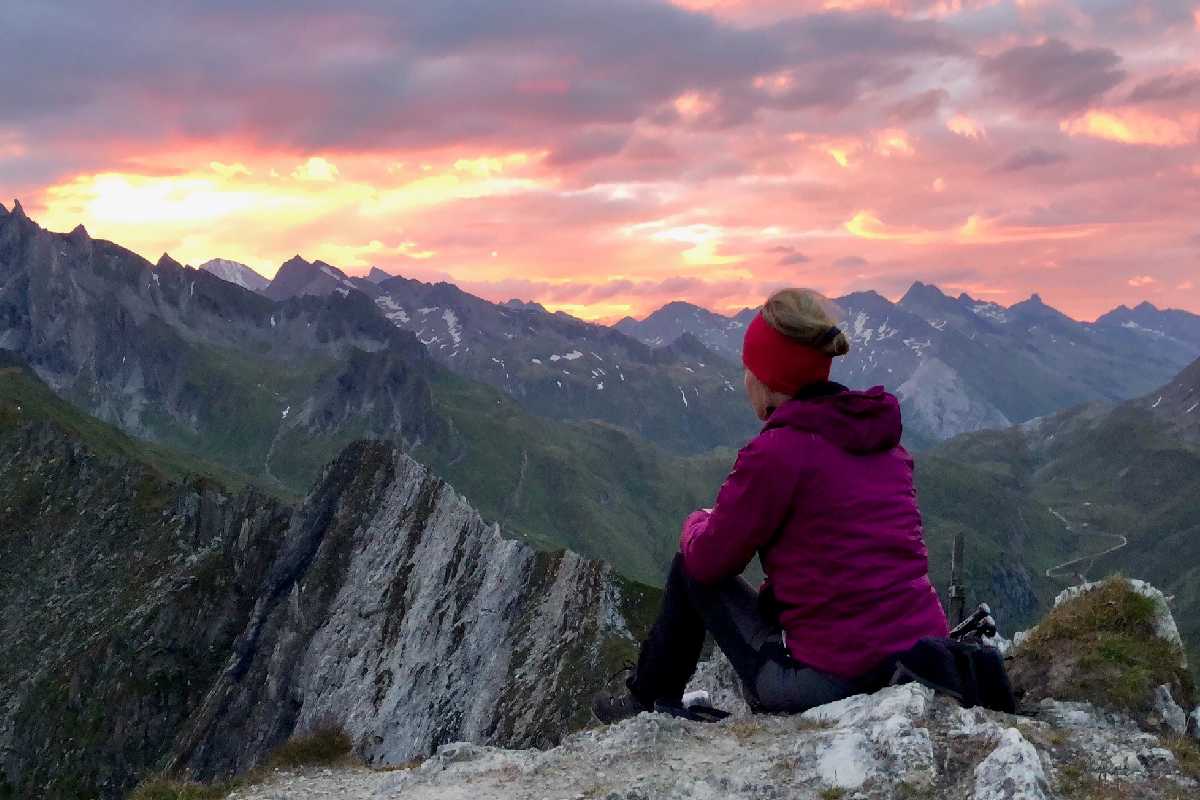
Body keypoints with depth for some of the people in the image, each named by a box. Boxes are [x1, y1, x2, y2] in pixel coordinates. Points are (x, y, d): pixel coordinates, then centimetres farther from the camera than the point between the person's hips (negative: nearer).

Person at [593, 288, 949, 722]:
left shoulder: (777, 451, -15)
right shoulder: (884, 436, 7)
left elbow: (709, 560, -5)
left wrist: (699, 524, 18)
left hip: (831, 682, -7)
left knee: (691, 565, 14)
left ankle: (648, 700, 31)